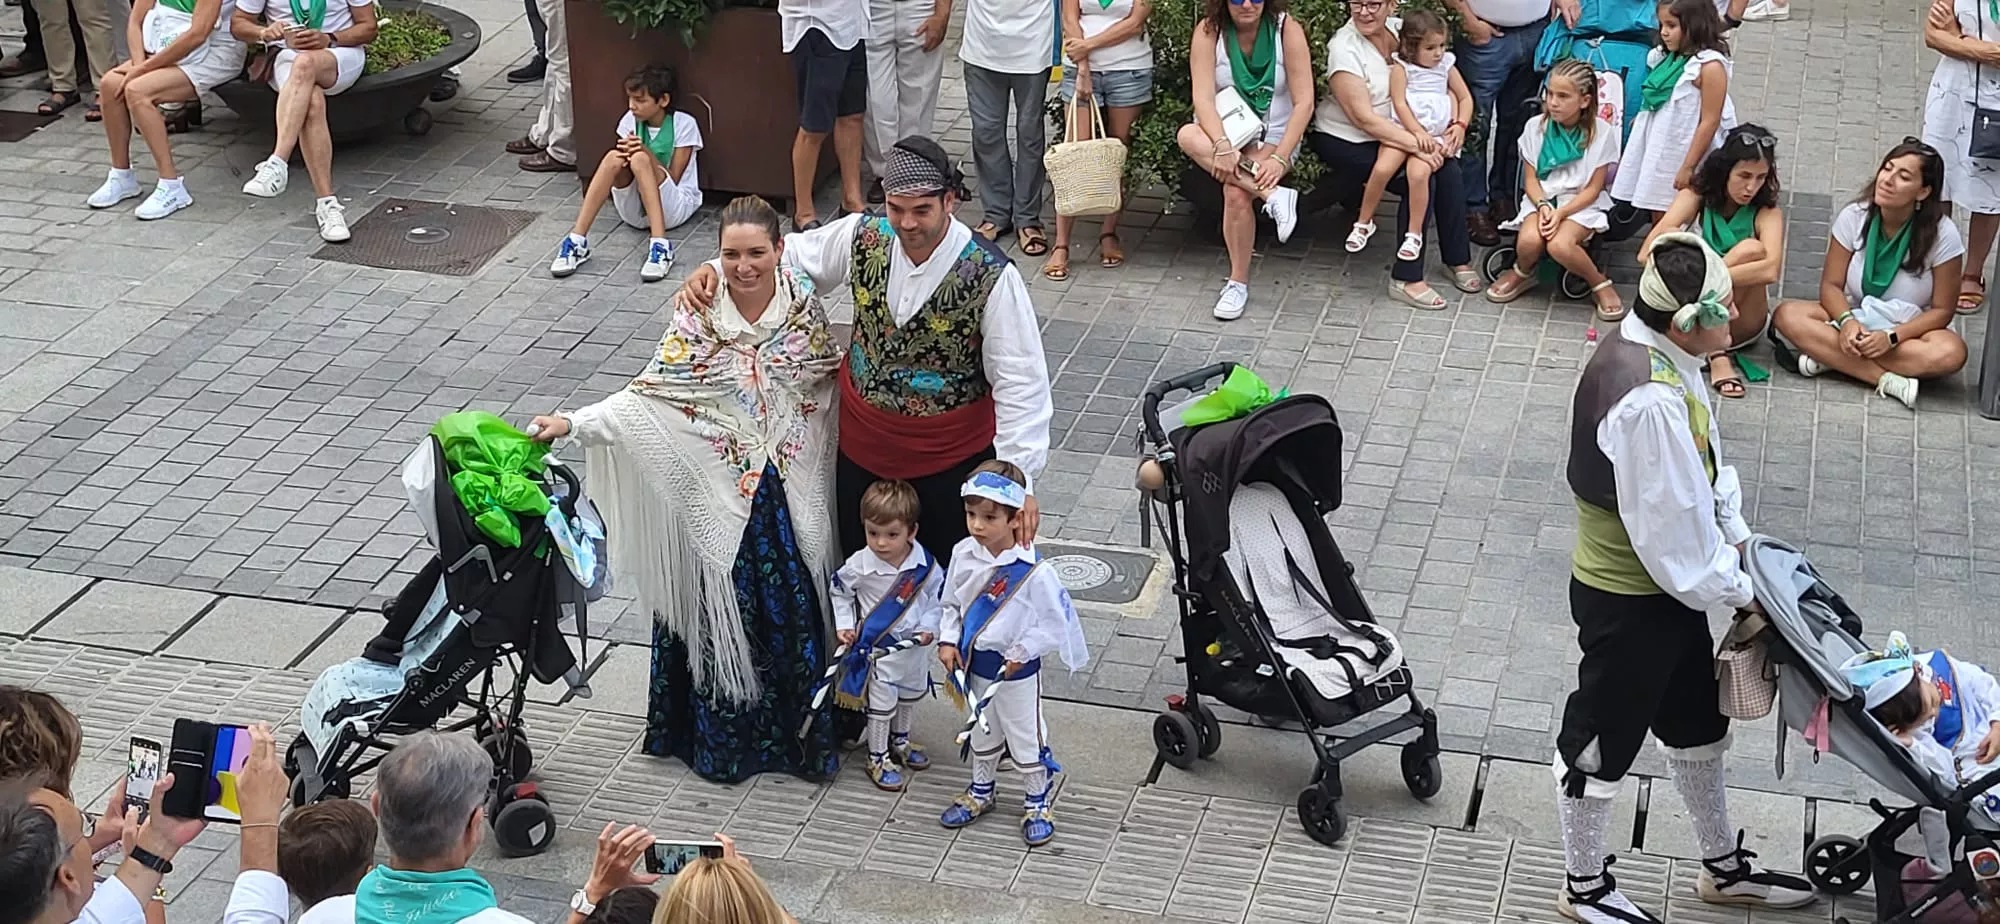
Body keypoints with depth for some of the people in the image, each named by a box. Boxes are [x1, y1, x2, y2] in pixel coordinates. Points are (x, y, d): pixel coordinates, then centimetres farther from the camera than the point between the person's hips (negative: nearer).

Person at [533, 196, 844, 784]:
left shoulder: (803, 301, -4)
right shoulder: (699, 315, -11)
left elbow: (828, 380, 9)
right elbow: (651, 394, -14)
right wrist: (572, 423, -24)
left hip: (793, 489, 2)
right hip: (721, 492, -2)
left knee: (794, 606, 8)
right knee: (722, 609, 5)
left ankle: (798, 730, 25)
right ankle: (724, 734, 22)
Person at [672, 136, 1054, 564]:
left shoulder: (990, 275, -22)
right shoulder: (862, 238, -9)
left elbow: (1020, 383, -20)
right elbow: (790, 255, 9)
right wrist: (714, 267, -7)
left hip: (951, 461, -4)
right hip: (862, 449, 4)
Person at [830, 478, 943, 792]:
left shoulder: (924, 564, -17)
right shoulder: (859, 565, -21)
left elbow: (935, 595, -1)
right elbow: (840, 592, -3)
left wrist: (929, 626, -10)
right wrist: (844, 625, -7)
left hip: (914, 644, 4)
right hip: (878, 648, -4)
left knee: (911, 695, 24)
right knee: (881, 703, 7)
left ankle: (899, 741, 48)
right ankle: (877, 758, 25)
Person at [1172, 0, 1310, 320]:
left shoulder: (1287, 30, -10)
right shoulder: (1208, 31, -8)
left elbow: (1304, 102, -13)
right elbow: (1203, 97, -17)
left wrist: (1279, 158, -24)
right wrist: (1222, 146, -34)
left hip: (1274, 137, -2)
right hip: (1225, 132, 2)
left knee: (1236, 191, -31)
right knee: (1188, 135, -32)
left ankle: (1239, 282, -13)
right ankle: (1272, 195, -36)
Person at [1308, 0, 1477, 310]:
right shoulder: (1344, 48, -18)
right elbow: (1363, 118, -23)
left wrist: (1458, 124, -11)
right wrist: (1416, 146, -28)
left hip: (1394, 133, 6)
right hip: (1345, 141, -6)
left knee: (1449, 170, -15)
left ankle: (1458, 260, 2)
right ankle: (1406, 279, -14)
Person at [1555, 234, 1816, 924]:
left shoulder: (1652, 348, -4)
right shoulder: (1649, 401, -34)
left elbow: (1706, 465, 9)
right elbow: (1670, 527, -28)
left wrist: (1736, 541, 3)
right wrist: (1737, 590, -13)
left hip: (1670, 584, 10)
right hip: (1628, 601, -10)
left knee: (1697, 722, 25)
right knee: (1602, 739, 11)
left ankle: (1723, 867, 45)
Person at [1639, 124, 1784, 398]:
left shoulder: (1767, 214, -9)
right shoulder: (1696, 197, -4)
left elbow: (1770, 271, -31)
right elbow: (1647, 254, -17)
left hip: (1740, 322, -2)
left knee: (1752, 249, -28)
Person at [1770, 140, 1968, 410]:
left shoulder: (1942, 234, -15)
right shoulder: (1854, 217, -9)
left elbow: (1942, 310, -12)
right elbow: (1831, 285, -5)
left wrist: (1891, 337, -27)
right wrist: (1847, 321, -27)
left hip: (1909, 330, -2)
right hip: (1855, 316, 2)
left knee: (1951, 353, -36)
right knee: (1787, 315, -27)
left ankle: (1826, 354, -31)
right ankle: (1890, 381, -34)